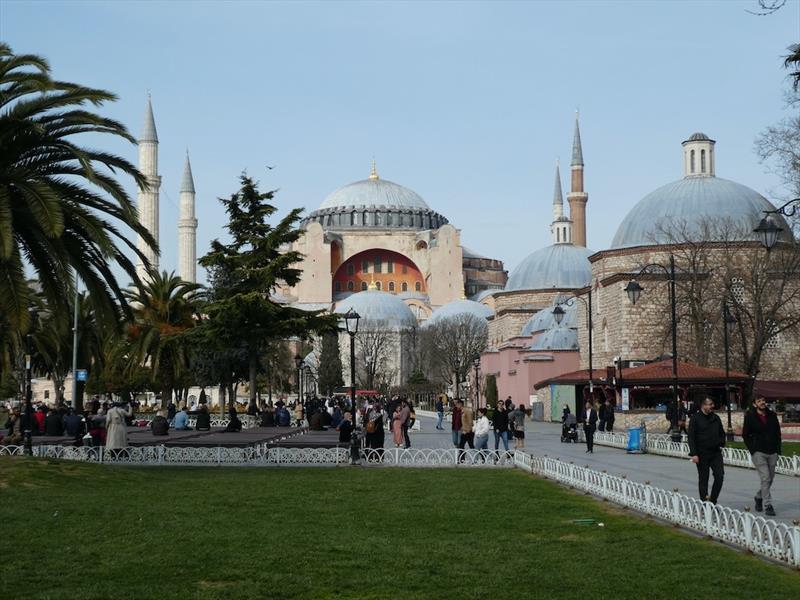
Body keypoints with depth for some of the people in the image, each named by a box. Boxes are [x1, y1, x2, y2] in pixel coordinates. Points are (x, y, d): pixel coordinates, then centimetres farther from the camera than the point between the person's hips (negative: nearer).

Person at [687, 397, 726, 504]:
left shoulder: (715, 418, 9)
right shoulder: (695, 418, -6)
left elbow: (722, 433, 23)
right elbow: (691, 437, -9)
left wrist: (721, 442, 5)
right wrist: (694, 454, -15)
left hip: (716, 452, 4)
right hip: (702, 454, -4)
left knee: (719, 476, -5)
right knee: (703, 479, 3)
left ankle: (713, 500, 9)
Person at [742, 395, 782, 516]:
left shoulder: (772, 416, 8)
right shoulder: (750, 417, -2)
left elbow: (777, 433, 14)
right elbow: (745, 435, 4)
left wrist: (778, 450, 6)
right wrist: (752, 449, -4)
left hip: (772, 452, 4)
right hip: (758, 452, -4)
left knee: (770, 478, 11)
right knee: (765, 478, -12)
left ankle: (759, 497, 35)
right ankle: (767, 505, -8)